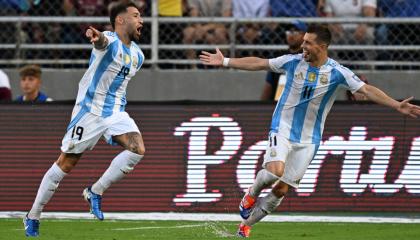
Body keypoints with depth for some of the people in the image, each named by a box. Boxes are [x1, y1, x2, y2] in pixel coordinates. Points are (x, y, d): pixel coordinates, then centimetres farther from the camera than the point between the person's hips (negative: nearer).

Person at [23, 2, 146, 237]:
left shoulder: (137, 55, 10)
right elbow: (102, 42, -42)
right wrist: (98, 38, -64)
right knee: (66, 163, 0)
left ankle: (95, 191, -5)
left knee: (138, 149, -19)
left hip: (116, 113, 6)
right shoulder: (110, 41, -15)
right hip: (90, 110, -6)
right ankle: (33, 217, 13)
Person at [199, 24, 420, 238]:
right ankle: (251, 195, 7)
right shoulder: (293, 62, -7)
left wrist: (397, 106, -24)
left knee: (282, 189, 2)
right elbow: (258, 64, 3)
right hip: (283, 129, -1)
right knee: (275, 171, -26)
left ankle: (246, 224, 20)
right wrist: (225, 62, 3)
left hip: (308, 139, 1)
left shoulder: (337, 73, -10)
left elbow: (367, 90, -14)